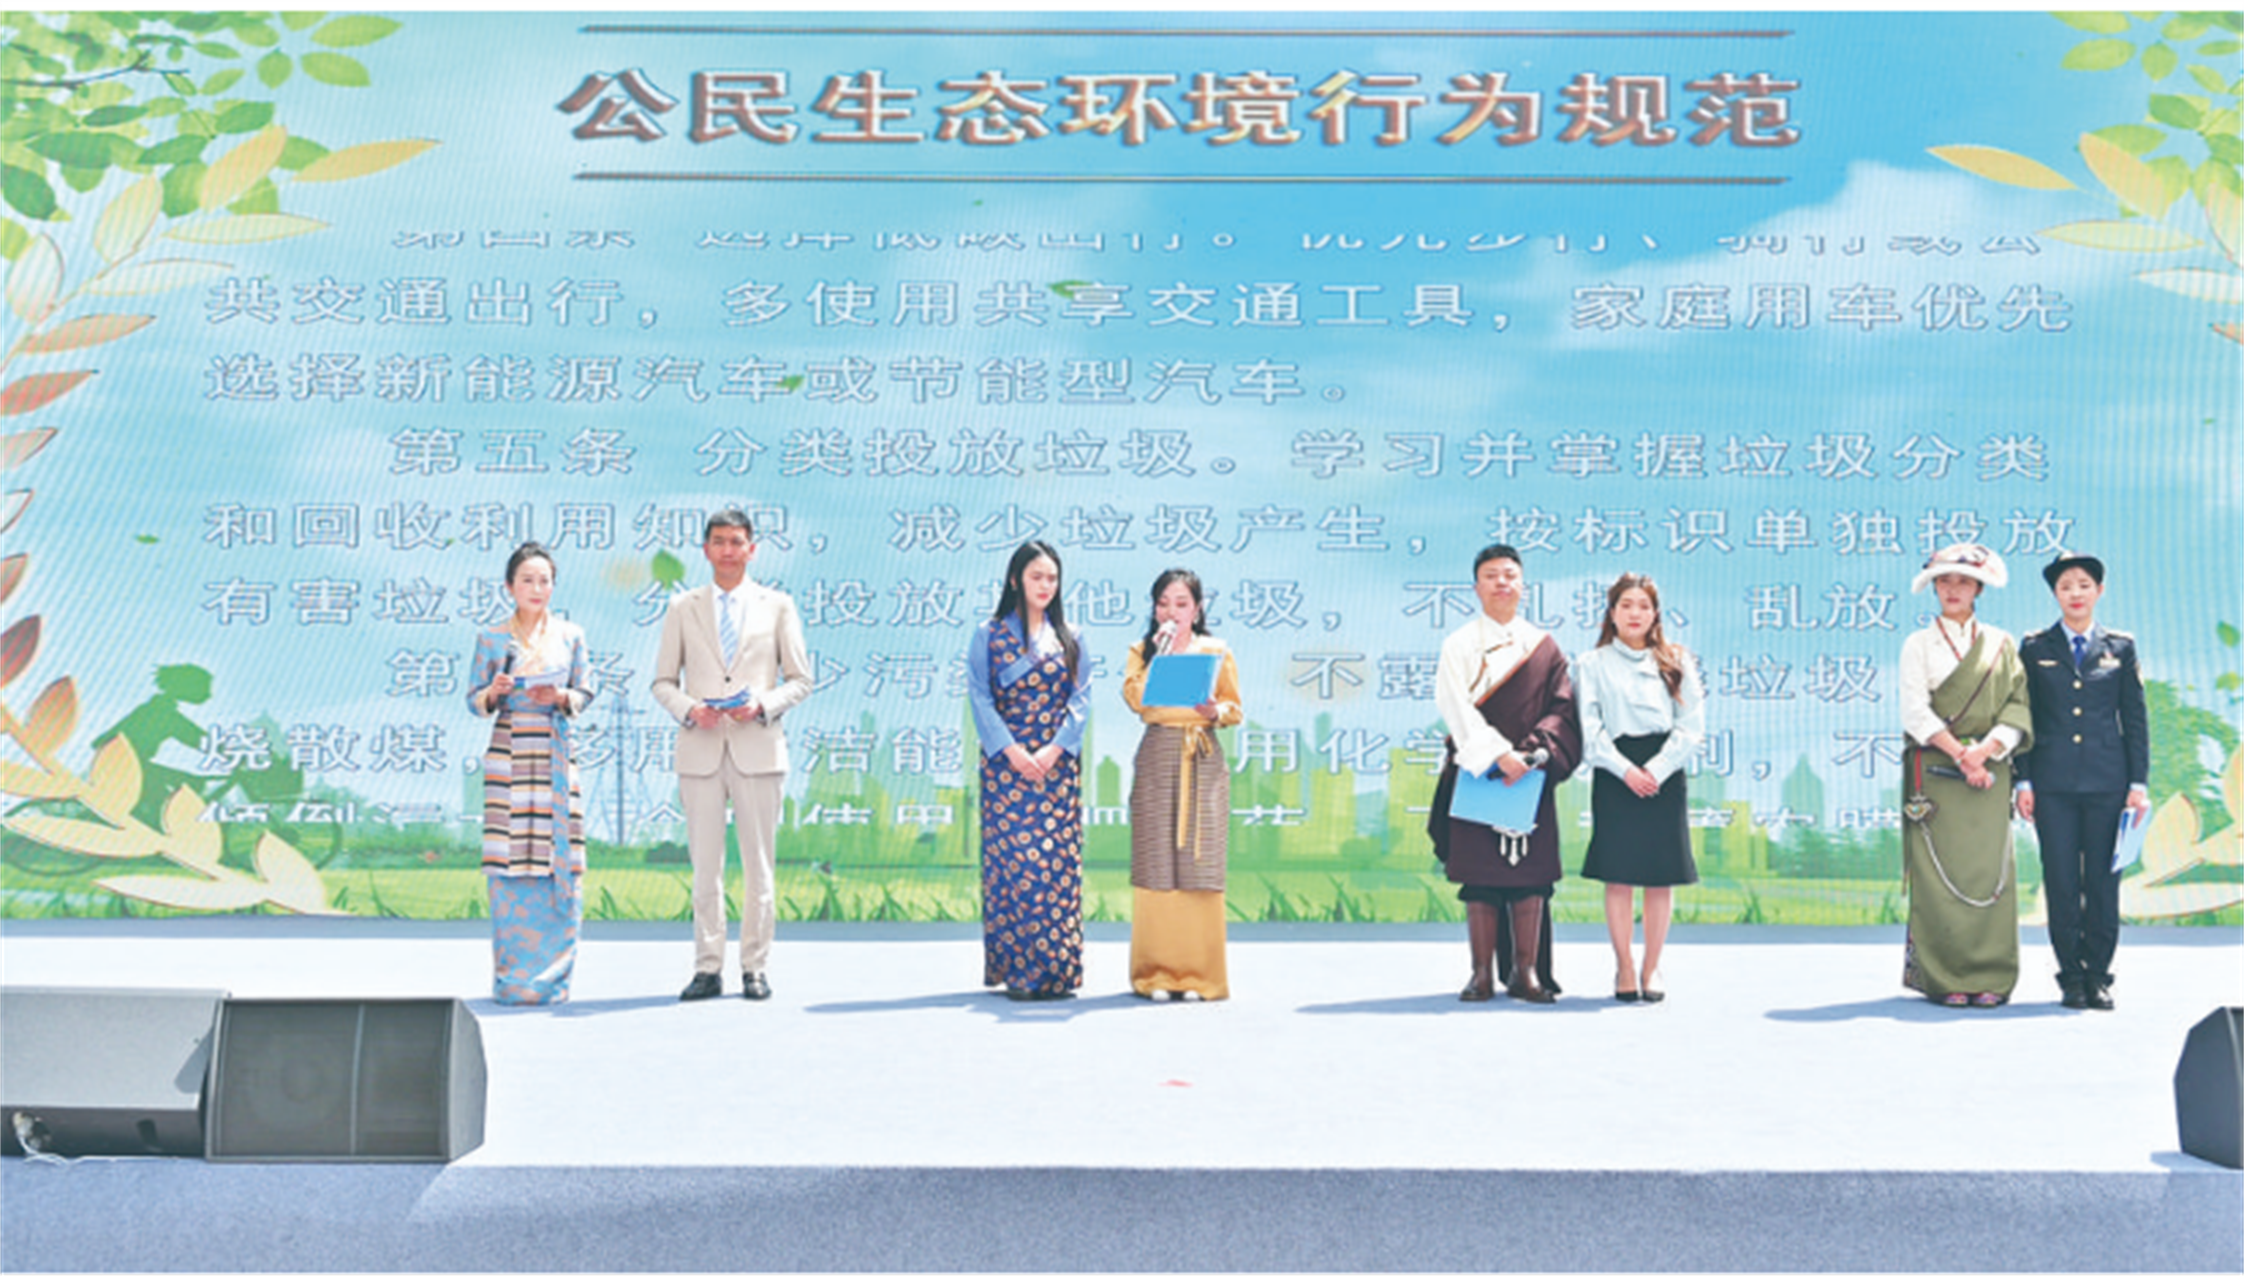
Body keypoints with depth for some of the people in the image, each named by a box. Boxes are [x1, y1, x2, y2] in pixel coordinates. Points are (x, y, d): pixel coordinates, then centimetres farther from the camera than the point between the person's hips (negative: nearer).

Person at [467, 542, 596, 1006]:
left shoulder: (570, 636, 9)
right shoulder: (491, 639, 6)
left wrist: (561, 698, -9)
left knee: (558, 864, -3)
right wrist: (494, 692, -14)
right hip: (509, 755, -1)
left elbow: (585, 692, 11)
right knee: (510, 867, -5)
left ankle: (550, 977, 6)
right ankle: (513, 980, 2)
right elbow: (474, 701, 7)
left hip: (555, 758, 1)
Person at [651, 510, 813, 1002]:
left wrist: (763, 705, -10)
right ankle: (708, 969, 10)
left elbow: (799, 679, 8)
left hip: (758, 749, -1)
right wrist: (688, 709, -9)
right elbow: (663, 681, 10)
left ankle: (755, 968, 10)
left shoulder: (777, 606, 9)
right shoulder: (682, 608, 11)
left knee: (758, 865, 2)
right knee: (705, 865, 2)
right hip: (700, 750, 1)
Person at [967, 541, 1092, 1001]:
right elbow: (981, 699, -2)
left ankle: (1056, 969, 3)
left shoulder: (1069, 638, 12)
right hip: (1007, 763, -2)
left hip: (1059, 765, 2)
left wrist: (1055, 748, -10)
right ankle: (1017, 970, -3)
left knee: (1059, 858, -1)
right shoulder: (989, 635, 5)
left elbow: (1081, 696, 4)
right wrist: (1011, 750, -13)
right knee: (1012, 856, -7)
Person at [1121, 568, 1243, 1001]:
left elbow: (1236, 709, 10)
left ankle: (1199, 974, 0)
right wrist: (1160, 652, -7)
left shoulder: (1217, 651, 11)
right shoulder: (1141, 651, 11)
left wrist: (1215, 711, -10)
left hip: (1203, 762, 0)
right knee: (1156, 864, -4)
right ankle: (1156, 973, 1)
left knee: (1200, 864, -4)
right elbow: (1135, 698, -5)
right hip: (1157, 759, 0)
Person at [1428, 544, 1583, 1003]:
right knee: (1480, 874, -3)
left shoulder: (1543, 647, 11)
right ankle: (1482, 973, 2)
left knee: (1531, 871, -1)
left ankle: (1526, 971, 6)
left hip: (1531, 776, 2)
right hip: (1477, 773, -2)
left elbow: (1563, 708, 3)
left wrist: (1532, 751, -14)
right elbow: (1458, 708, -7)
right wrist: (1498, 754, -19)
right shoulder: (1459, 645, 5)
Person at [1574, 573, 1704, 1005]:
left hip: (1664, 774, 1)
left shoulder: (1676, 662, 10)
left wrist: (1656, 770, -9)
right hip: (1615, 775, -1)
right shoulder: (1592, 665, 7)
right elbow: (1590, 730, -1)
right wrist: (1626, 770, -13)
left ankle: (1651, 969, 12)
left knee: (1661, 878, 1)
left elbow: (1692, 726, 3)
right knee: (1618, 876, -2)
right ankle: (1624, 969, 8)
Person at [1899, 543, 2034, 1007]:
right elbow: (1915, 713, -2)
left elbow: (2017, 709, 5)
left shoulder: (2001, 645, 13)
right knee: (1939, 872, -6)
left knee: (1990, 869, -3)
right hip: (1935, 773, -2)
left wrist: (1986, 749, -12)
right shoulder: (1918, 644, 7)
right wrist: (1960, 754, -12)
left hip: (1989, 772, 2)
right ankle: (1943, 979, -2)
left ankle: (1989, 978, 2)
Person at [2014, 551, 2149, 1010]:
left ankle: (2098, 975, 12)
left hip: (2107, 780, 0)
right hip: (2053, 782, 0)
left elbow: (2135, 719, 8)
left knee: (2103, 881, 2)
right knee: (2061, 882, 0)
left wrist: (2139, 783, 2)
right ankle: (2071, 977, 9)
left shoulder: (2119, 648, 8)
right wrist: (2023, 781, 0)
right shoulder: (2035, 649, 7)